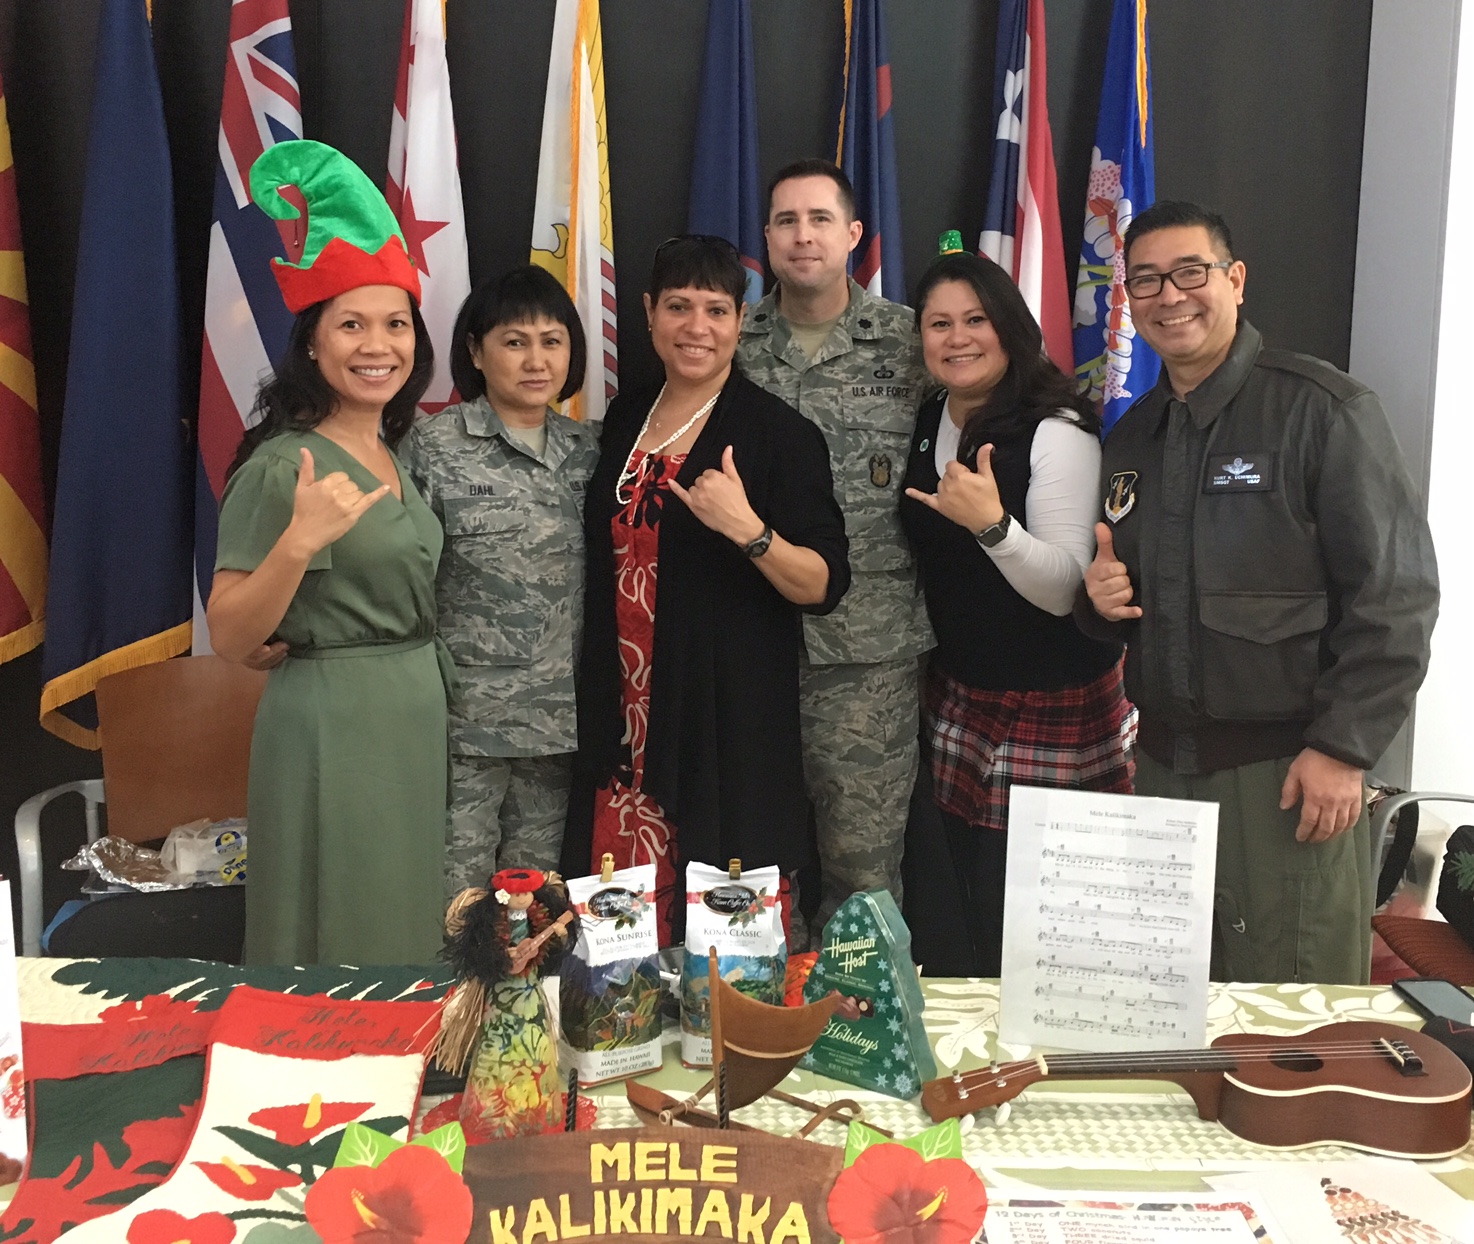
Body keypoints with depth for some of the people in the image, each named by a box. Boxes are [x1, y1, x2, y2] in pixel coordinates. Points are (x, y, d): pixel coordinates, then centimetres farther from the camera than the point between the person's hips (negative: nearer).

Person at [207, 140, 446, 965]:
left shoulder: (396, 458, 8)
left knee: (406, 931, 18)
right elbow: (230, 641, -16)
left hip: (417, 716, 7)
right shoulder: (283, 466, -13)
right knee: (336, 939, 5)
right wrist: (298, 542, -29)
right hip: (329, 722, -7)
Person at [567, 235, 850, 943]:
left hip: (731, 725, -4)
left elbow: (824, 586, -10)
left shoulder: (779, 433, -6)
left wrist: (747, 528, -26)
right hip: (625, 719, 5)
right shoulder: (623, 419, 10)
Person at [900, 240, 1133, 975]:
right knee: (969, 910, 14)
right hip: (956, 696, 6)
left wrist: (992, 524, -36)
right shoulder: (925, 425, 5)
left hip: (1049, 708, -6)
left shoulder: (1056, 430, -15)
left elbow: (1066, 591, -22)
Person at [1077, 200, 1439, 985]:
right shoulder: (1130, 438, 13)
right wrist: (1100, 599, 0)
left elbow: (1395, 591, -12)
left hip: (1287, 770, -6)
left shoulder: (1321, 410, -9)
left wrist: (1342, 748, -15)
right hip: (1161, 764, 6)